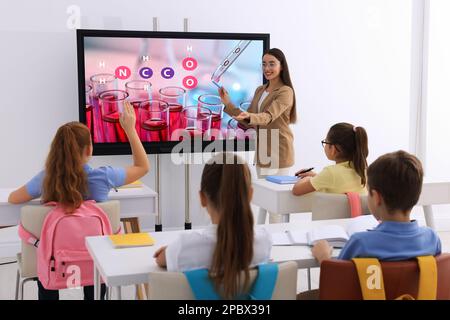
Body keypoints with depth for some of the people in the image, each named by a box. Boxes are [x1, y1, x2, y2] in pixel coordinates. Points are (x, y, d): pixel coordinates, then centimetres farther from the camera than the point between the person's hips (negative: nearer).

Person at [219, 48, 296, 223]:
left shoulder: (285, 92, -11)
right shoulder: (260, 91, 13)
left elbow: (268, 116, -26)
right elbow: (247, 121, 12)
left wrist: (249, 116, -45)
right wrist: (228, 104, 1)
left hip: (278, 152, -8)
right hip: (262, 151, 8)